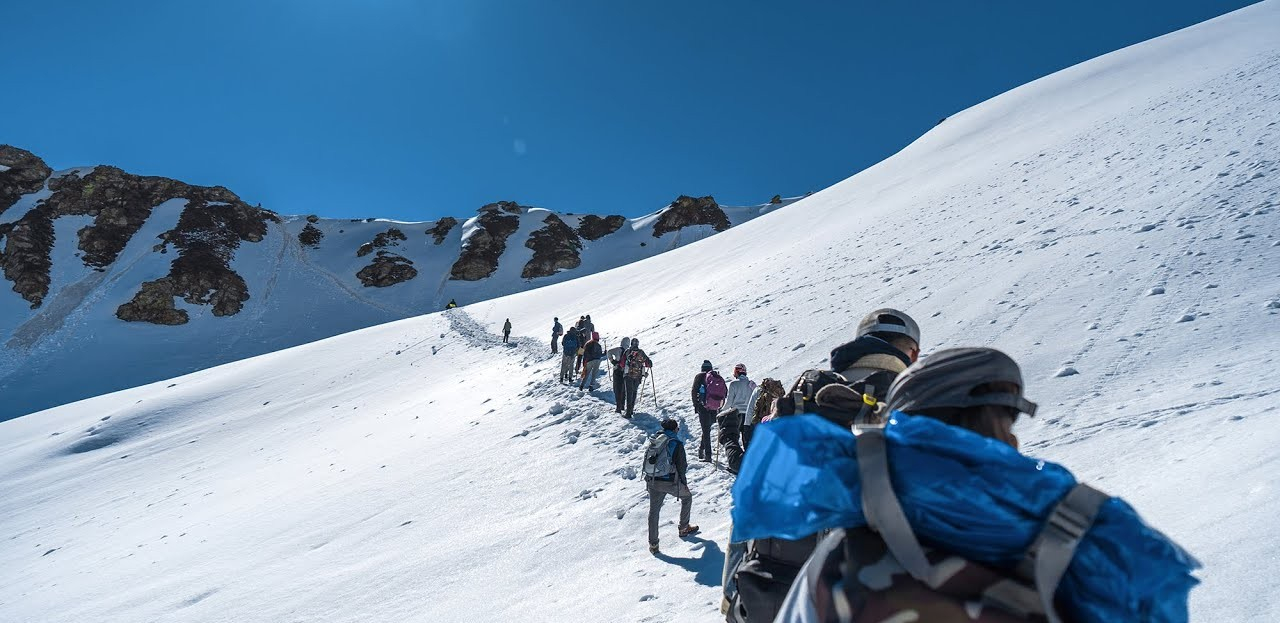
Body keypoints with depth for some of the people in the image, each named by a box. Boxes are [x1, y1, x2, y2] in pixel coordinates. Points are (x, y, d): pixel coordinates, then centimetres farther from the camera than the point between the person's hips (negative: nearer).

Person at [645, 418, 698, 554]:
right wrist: (684, 482, 5)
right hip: (671, 482, -4)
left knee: (654, 511, 14)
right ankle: (683, 528, 32)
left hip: (653, 482, 4)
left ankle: (653, 544, 15)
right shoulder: (676, 443, -9)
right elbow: (682, 465, -8)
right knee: (687, 497, 25)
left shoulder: (654, 440, 5)